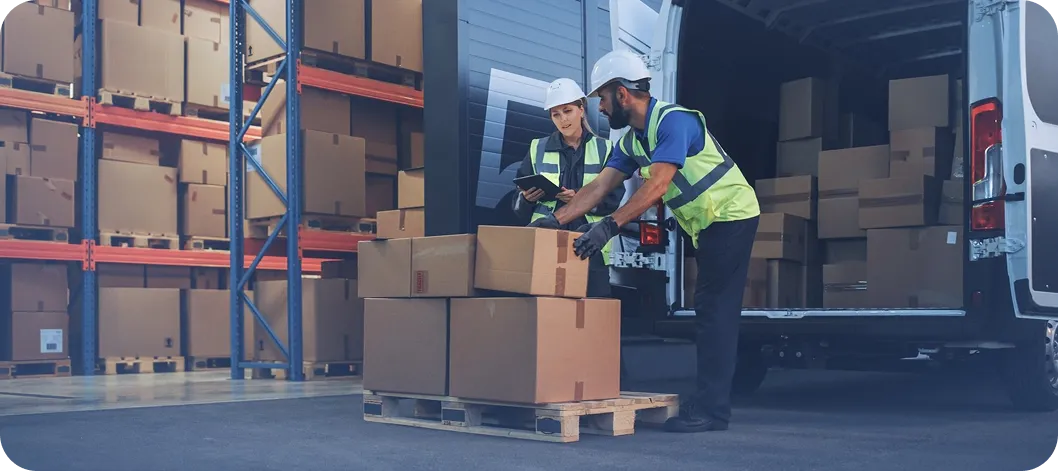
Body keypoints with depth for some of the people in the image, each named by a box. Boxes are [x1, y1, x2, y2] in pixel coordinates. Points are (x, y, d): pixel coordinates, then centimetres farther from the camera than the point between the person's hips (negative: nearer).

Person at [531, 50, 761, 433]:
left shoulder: (674, 121, -21)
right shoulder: (631, 141, 8)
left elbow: (657, 186, -31)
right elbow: (599, 187, 5)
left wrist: (609, 225, -36)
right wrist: (555, 221, -3)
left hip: (731, 217, -9)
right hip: (707, 227, 10)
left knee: (715, 311, -11)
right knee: (710, 312, 10)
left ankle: (711, 409, -10)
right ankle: (710, 402, 15)